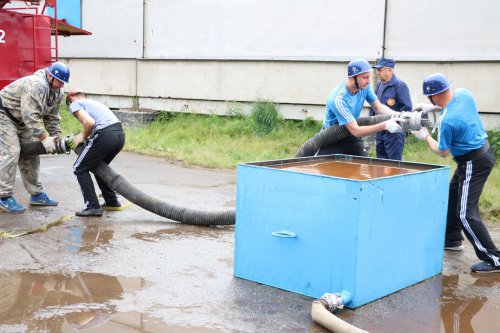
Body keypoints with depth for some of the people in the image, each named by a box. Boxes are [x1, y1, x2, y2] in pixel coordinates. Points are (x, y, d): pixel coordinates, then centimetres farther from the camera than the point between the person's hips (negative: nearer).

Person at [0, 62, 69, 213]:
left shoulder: (57, 92, -3)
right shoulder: (36, 85, -33)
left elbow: (52, 118, 3)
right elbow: (31, 116, -35)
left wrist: (56, 139, -6)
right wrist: (44, 138, -32)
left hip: (21, 120, 10)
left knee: (30, 153, 7)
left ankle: (36, 194, 14)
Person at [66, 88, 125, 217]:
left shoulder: (75, 104, 9)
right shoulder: (93, 102, 33)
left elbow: (90, 122, -9)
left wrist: (82, 137, 7)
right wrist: (84, 136, 21)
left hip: (106, 135, -8)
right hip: (120, 134, 8)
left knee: (80, 169, 7)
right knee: (98, 167, 29)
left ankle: (92, 206, 0)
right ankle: (112, 201, 31)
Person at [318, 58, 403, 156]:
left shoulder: (364, 86, -13)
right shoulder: (339, 99, -34)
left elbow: (378, 106, -3)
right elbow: (356, 131, -35)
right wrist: (384, 125, -41)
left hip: (351, 137, 6)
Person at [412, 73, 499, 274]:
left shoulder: (447, 121, -28)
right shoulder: (463, 93, -6)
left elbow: (442, 152, -12)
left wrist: (425, 136, 3)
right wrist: (433, 107, 11)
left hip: (474, 163, -10)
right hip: (483, 150, 10)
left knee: (466, 213, -9)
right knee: (452, 196, 24)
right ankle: (452, 240, 38)